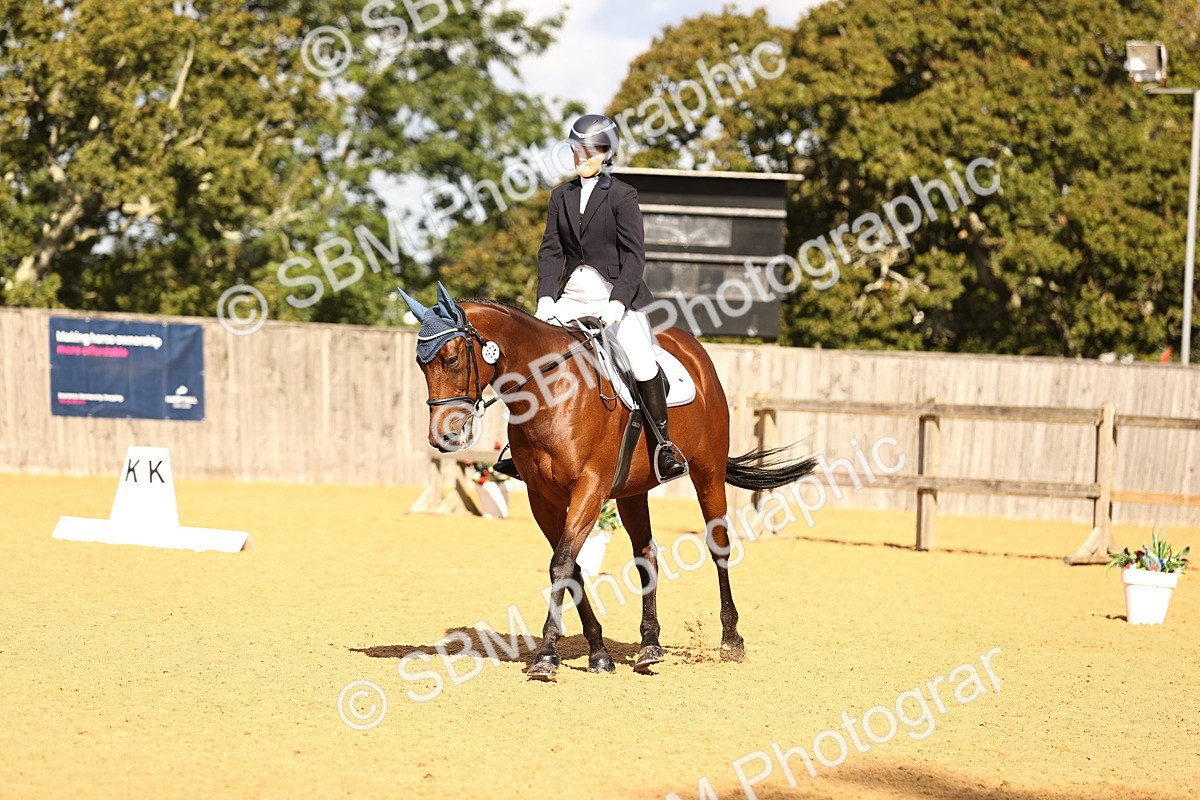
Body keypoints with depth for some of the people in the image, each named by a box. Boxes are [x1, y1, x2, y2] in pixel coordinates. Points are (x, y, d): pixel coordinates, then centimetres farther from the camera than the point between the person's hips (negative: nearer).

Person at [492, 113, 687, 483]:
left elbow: (634, 254, -10)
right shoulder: (562, 196, 10)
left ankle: (665, 445, -11)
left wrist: (618, 300, -22)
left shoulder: (622, 195, -5)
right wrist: (545, 295, -7)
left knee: (641, 360, -21)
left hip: (616, 294, -5)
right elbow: (551, 250, 8)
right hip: (571, 295, 5)